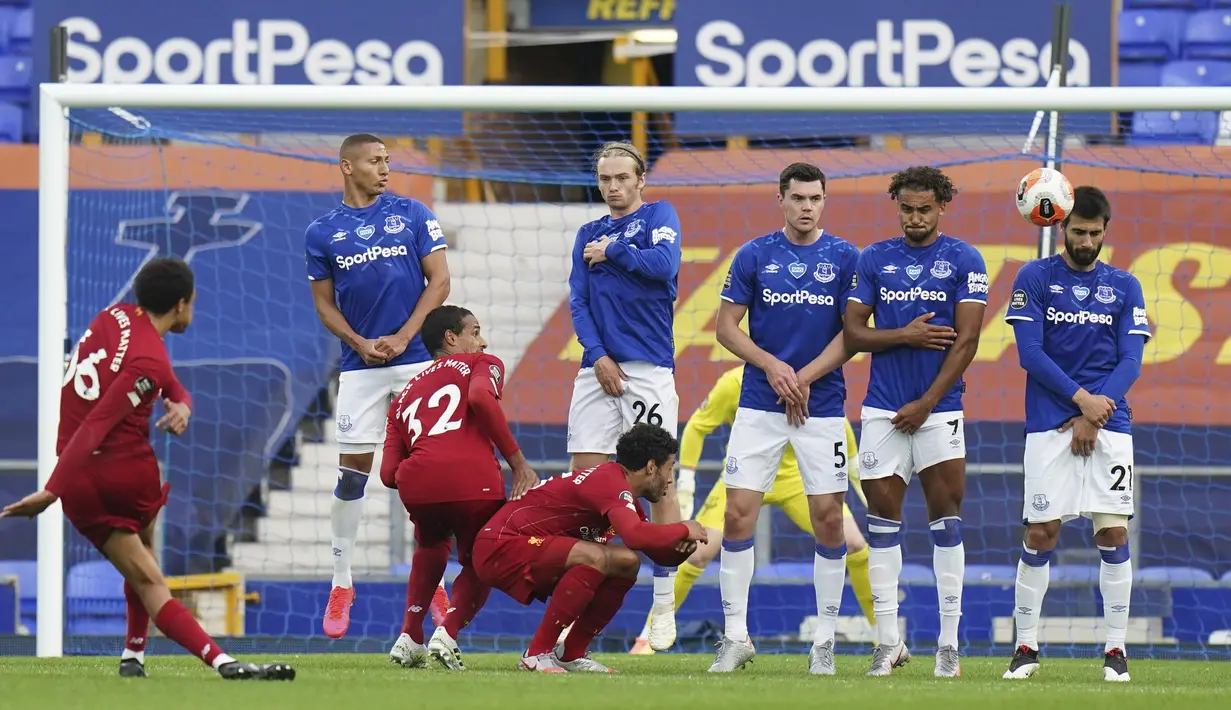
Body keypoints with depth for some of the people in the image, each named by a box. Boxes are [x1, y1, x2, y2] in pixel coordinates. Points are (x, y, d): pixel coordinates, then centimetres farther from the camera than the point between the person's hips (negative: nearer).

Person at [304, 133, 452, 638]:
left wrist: (401, 338, -8)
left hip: (417, 358, 0)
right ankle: (341, 586, 6)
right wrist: (360, 344, -7)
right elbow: (324, 303, 10)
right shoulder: (323, 233, 6)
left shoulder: (413, 215, 4)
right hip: (361, 365, 0)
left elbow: (440, 281, 1)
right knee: (351, 473, -2)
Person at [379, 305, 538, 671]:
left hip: (416, 480, 4)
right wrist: (518, 463, -4)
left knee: (431, 548, 35)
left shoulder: (404, 396, 32)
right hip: (473, 478, -4)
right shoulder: (481, 365, 21)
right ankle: (447, 634, -5)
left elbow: (388, 473, 19)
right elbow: (481, 397, -6)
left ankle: (410, 636, 19)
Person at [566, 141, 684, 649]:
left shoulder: (659, 216, 5)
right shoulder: (589, 235, 17)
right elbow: (578, 301, 8)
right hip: (599, 370, 4)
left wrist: (612, 253, -3)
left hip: (649, 368, -4)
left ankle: (664, 607, 0)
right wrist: (597, 356, -6)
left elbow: (664, 264, -14)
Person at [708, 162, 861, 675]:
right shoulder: (754, 256, 3)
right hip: (759, 403, 0)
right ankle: (735, 636, 3)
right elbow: (726, 327, 2)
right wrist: (771, 365, -12)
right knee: (738, 514, -6)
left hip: (822, 405, 0)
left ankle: (825, 641, 8)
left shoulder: (845, 259, 2)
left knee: (829, 518, -2)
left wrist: (805, 377, -10)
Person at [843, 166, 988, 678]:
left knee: (946, 521, -3)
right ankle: (888, 641, 6)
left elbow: (965, 341, -5)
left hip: (938, 409, -2)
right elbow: (853, 333, 6)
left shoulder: (964, 261, 1)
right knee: (883, 518, 1)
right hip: (883, 411, 2)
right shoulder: (874, 260, 8)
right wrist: (905, 336, -11)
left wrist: (926, 403, -10)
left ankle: (949, 644, 1)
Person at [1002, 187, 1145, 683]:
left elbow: (1130, 362, 4)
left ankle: (1115, 649, 2)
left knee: (1113, 534, -5)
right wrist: (1082, 397, -13)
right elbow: (1030, 353, -4)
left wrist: (1093, 417, -9)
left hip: (1109, 425, 1)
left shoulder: (1124, 287, 10)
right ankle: (1026, 646, 6)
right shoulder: (1034, 279, 4)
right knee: (1039, 534, -4)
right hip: (1049, 426, -1)